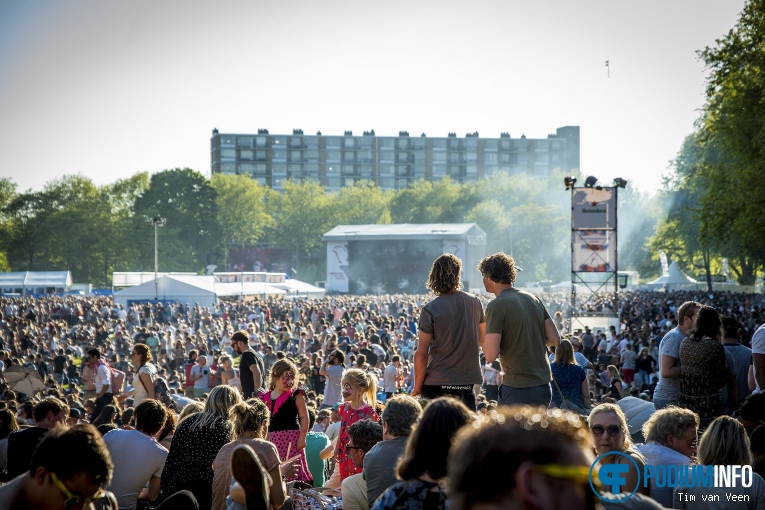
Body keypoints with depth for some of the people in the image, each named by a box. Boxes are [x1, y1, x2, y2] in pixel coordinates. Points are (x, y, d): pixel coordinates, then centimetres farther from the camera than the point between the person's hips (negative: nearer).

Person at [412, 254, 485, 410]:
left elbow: (421, 354, -11)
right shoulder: (474, 303, 2)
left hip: (436, 385, -3)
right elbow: (482, 340, 16)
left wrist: (417, 388, -1)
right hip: (467, 382, 4)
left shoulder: (430, 310, -11)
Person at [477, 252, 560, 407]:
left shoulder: (496, 307, -13)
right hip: (543, 387, 7)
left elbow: (490, 355, -18)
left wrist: (486, 341, 2)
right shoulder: (533, 299, 9)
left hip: (517, 389, -7)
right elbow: (555, 339, 8)